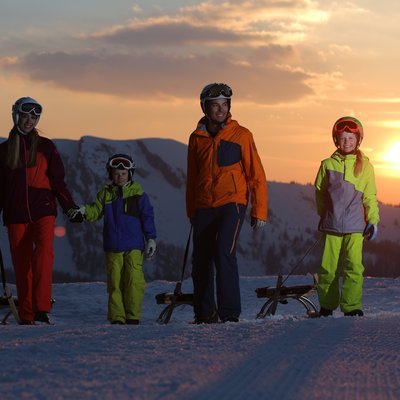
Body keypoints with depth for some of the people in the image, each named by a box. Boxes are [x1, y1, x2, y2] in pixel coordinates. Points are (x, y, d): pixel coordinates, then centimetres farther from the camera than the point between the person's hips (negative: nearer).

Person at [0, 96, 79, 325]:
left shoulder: (46, 147, 8)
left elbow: (58, 180, 7)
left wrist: (70, 207, -3)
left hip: (43, 210, -2)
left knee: (44, 252, -24)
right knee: (21, 263, 0)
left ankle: (42, 308, -30)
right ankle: (26, 315, 6)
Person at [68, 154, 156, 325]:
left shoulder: (137, 193, 3)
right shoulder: (105, 194, 9)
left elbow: (147, 217, 3)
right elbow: (96, 210, 6)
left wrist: (151, 239, 0)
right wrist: (84, 211, -15)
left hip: (134, 246, -2)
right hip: (113, 246, 2)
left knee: (133, 280, -7)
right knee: (114, 280, 2)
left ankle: (133, 315, -1)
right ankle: (116, 316, 6)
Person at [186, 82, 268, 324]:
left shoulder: (241, 135, 0)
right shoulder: (197, 138, 10)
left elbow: (256, 175, 0)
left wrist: (259, 211, -4)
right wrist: (191, 212, 20)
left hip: (232, 203, -4)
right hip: (203, 208, 4)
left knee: (224, 252, -22)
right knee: (201, 262, 3)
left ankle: (230, 312, -19)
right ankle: (205, 314, 16)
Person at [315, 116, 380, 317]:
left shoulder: (364, 166, 6)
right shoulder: (328, 164, 6)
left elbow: (370, 196, 9)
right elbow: (320, 192, 16)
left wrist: (373, 220, 2)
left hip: (355, 226, -1)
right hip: (331, 225, 1)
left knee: (354, 266, -9)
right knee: (328, 267, 2)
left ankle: (352, 306, -5)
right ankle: (326, 306, 14)